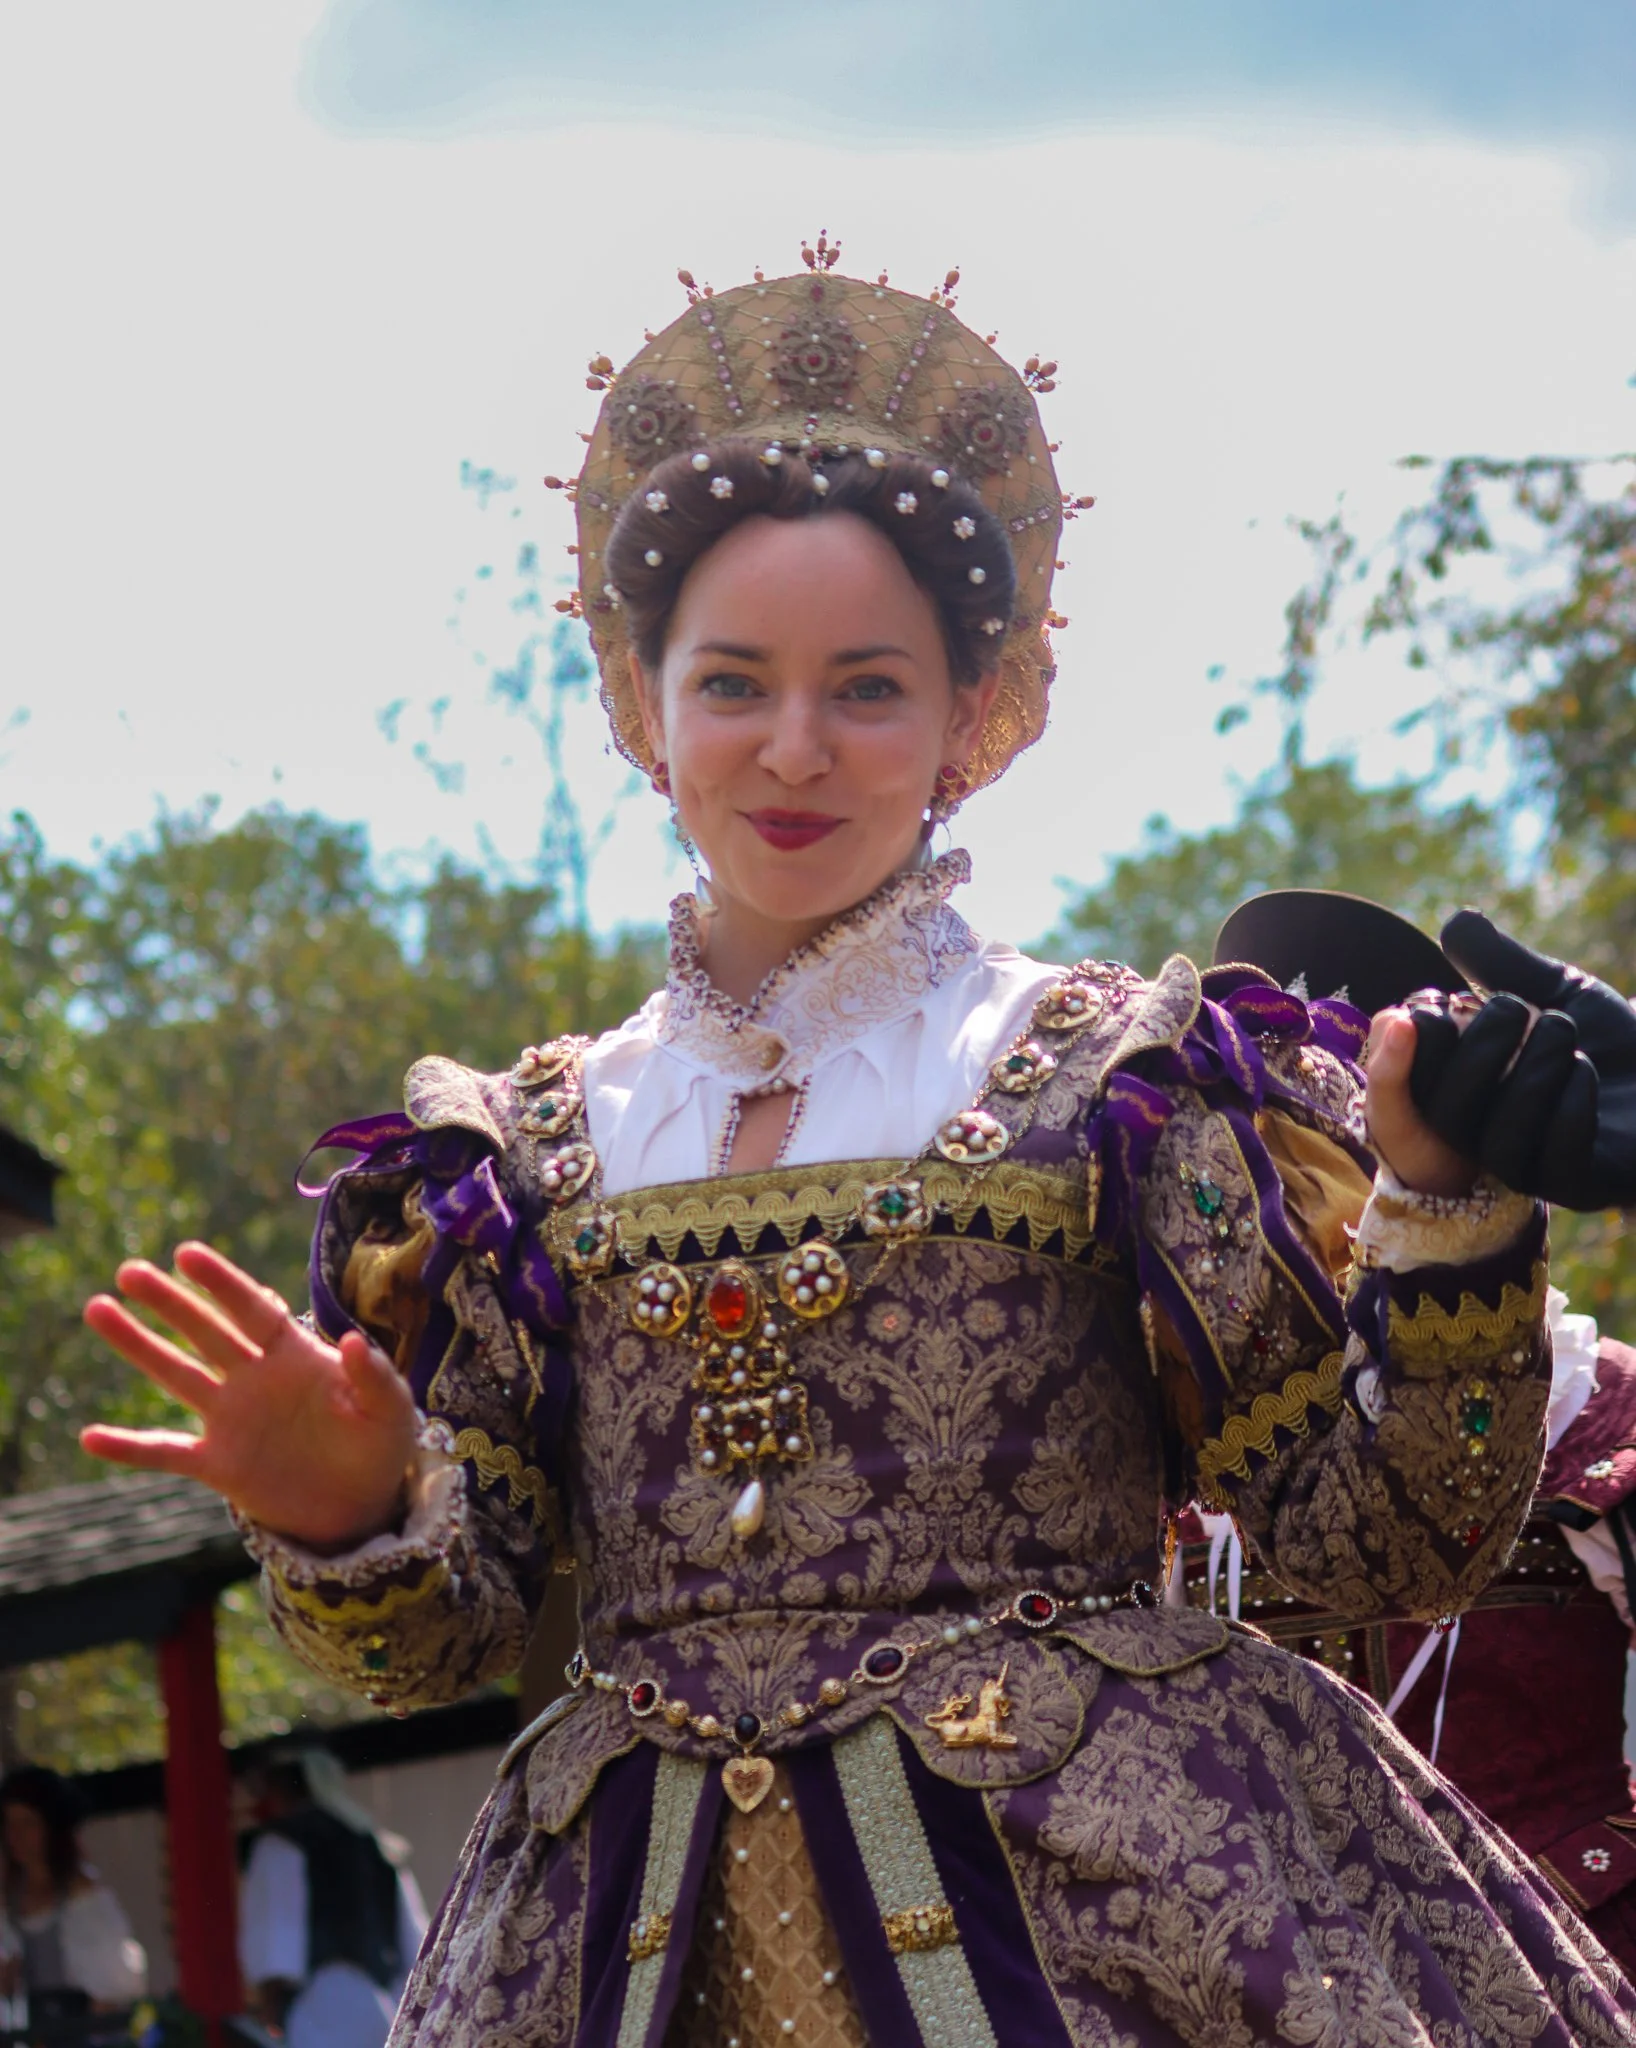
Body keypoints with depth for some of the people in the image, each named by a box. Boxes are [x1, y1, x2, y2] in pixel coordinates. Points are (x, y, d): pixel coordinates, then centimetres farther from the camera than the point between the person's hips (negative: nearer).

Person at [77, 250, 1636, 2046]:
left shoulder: (1119, 1076, 1)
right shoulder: (531, 1151, 9)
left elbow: (1376, 1545, -3)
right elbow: (445, 1635, 8)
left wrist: (1446, 1220, -17)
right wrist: (350, 1516, -12)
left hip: (1093, 1896, -2)